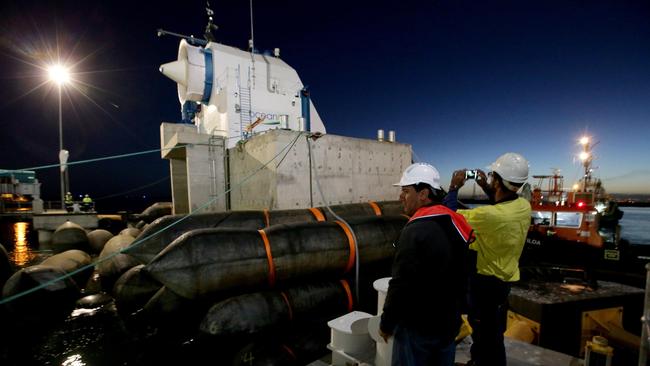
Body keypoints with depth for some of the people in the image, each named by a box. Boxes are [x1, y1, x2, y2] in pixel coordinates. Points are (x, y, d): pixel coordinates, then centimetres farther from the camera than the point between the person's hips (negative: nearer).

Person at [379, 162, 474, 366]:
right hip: (449, 323, 8)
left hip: (417, 327, -8)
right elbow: (460, 277, 11)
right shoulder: (455, 224, 1)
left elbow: (401, 285, -24)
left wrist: (386, 324, -11)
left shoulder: (416, 230, -26)